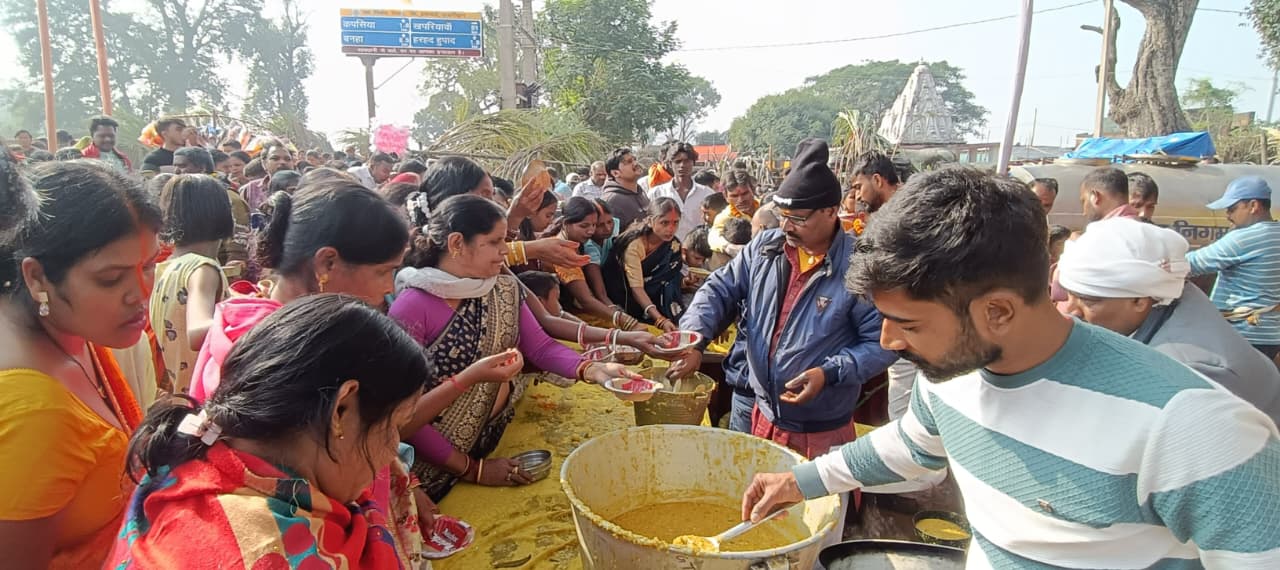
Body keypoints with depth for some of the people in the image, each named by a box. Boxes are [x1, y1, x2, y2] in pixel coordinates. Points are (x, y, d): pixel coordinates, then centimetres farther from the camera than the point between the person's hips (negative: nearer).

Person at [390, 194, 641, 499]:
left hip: (493, 441, 6)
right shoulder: (413, 306, -20)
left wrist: (593, 369, -20)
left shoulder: (504, 290, 0)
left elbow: (541, 347, -1)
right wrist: (473, 469, -18)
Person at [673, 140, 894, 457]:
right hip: (761, 416, 5)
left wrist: (829, 373, -25)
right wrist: (693, 341, -14)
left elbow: (880, 342, -13)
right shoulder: (764, 247, -2)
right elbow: (720, 290, 1)